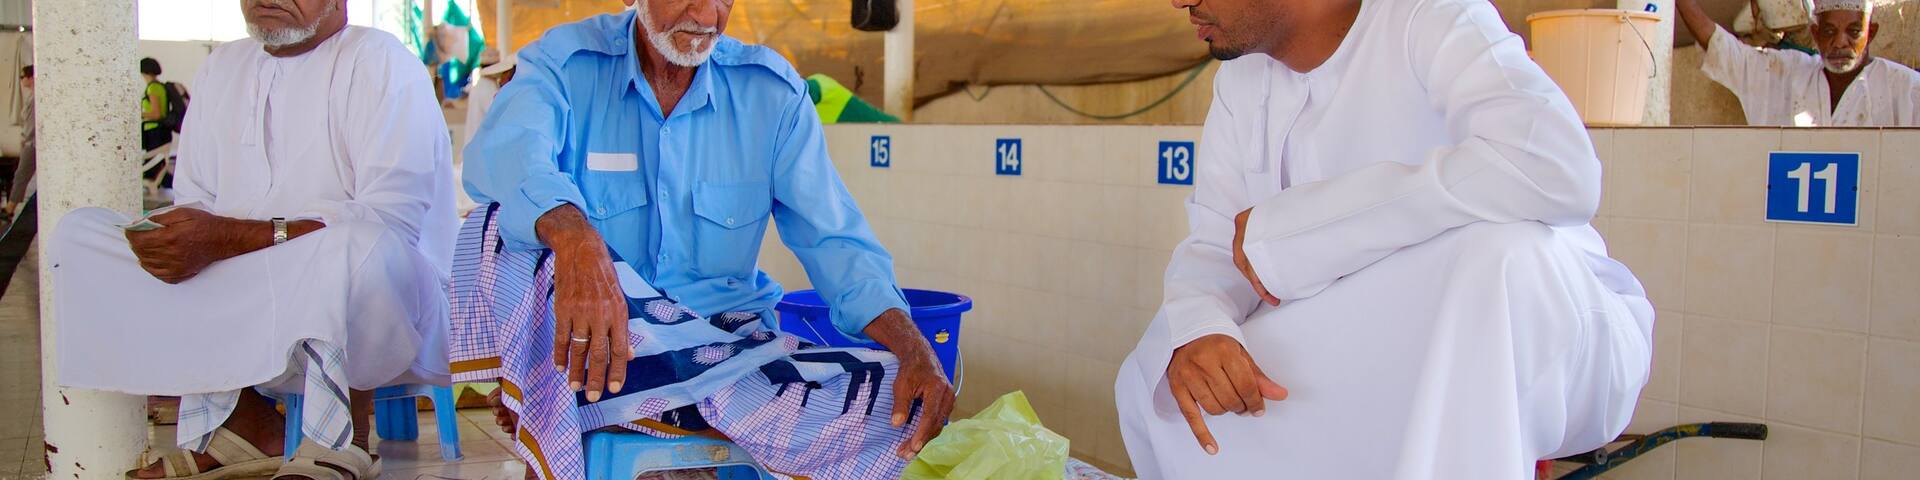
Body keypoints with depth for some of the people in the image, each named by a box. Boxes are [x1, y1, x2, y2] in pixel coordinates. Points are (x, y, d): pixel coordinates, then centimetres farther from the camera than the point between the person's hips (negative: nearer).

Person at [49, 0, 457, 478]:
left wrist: (230, 238, -25)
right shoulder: (224, 66, 14)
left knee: (358, 246, -39)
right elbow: (197, 205, 14)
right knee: (79, 234, -2)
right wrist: (169, 239, -10)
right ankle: (245, 423, -8)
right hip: (251, 315, 7)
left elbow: (391, 223, -20)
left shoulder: (380, 61, -8)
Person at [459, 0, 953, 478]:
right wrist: (575, 239, -50)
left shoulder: (772, 89, 2)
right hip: (595, 343, -2)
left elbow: (834, 239, -4)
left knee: (907, 406, -22)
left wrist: (913, 346, -22)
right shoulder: (565, 64, -4)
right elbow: (505, 154, -27)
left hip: (732, 339, 3)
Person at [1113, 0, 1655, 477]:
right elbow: (1212, 244, 0)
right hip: (1387, 361, 6)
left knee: (1496, 248, -35)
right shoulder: (1240, 80, 4)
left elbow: (1556, 169, -35)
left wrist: (1282, 226, -30)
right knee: (1149, 380, -9)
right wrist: (1196, 331, -26)